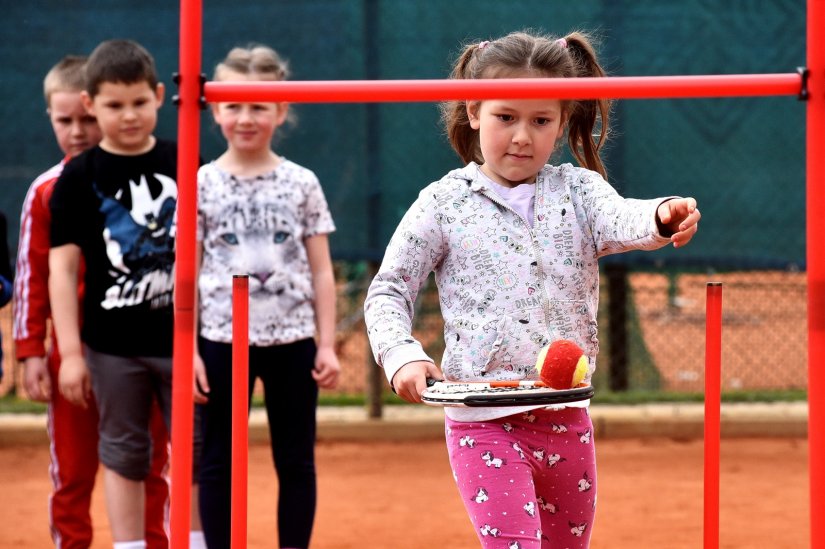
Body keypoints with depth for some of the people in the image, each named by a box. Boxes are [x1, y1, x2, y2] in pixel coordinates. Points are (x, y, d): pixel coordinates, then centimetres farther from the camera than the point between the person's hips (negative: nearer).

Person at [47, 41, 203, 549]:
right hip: (113, 343, -1)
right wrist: (70, 352, -7)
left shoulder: (185, 165, 1)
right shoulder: (80, 177, -4)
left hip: (184, 335, 1)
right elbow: (62, 266, -3)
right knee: (124, 454, 7)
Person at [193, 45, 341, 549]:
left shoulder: (302, 183, 2)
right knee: (220, 462, 5)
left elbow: (321, 271, 5)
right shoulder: (202, 184, 0)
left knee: (297, 462, 6)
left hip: (292, 340, 1)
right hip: (223, 339, -1)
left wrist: (326, 345, 0)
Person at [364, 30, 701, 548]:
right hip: (482, 421, -3)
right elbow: (389, 291, 4)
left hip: (565, 418, 3)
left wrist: (661, 218, -42)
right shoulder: (446, 203, -1)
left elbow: (622, 222, -19)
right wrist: (402, 355, -14)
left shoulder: (577, 190, 3)